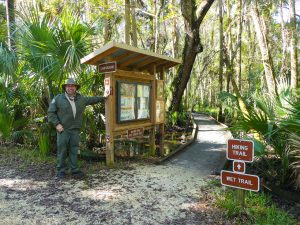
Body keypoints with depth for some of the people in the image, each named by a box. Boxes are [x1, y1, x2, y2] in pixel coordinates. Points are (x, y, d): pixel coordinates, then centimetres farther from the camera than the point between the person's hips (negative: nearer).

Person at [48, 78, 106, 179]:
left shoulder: (81, 99, 10)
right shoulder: (58, 99, -3)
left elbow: (92, 99, 26)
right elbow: (50, 112, -1)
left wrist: (103, 97, 29)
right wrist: (57, 124, -10)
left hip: (75, 130, 4)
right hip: (63, 129, -3)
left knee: (74, 150, 9)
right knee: (62, 150, 3)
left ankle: (74, 170, 18)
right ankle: (61, 171, 16)